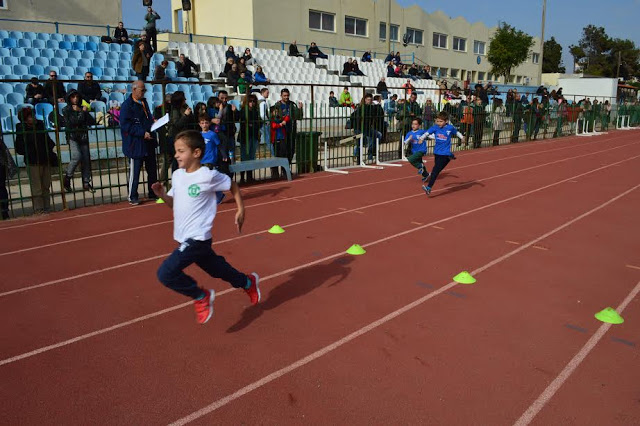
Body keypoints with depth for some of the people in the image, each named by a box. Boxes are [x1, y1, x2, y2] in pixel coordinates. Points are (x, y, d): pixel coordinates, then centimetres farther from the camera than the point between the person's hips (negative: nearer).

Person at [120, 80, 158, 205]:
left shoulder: (144, 102, 13)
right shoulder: (127, 105, -11)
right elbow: (125, 125, -18)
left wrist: (153, 122, 5)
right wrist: (142, 133, -21)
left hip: (148, 142, 8)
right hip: (136, 144, -8)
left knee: (152, 170, 15)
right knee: (135, 172, -1)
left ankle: (153, 193, 27)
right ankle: (133, 197, 10)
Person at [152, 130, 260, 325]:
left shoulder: (208, 176, -16)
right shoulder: (177, 175, 5)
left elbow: (232, 186, 0)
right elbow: (174, 204, 14)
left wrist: (241, 209, -2)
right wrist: (162, 195, -5)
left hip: (197, 238, -8)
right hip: (185, 238, 8)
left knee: (166, 273, -17)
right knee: (216, 268, 23)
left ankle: (201, 296, 5)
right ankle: (248, 283, 46)